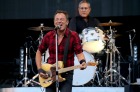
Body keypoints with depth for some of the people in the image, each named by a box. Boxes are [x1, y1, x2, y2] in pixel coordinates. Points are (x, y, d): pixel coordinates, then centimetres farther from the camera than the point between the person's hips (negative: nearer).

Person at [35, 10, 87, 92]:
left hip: (66, 74, -3)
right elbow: (39, 52, 12)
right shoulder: (48, 36, 1)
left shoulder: (73, 36, -7)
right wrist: (40, 69, 2)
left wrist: (82, 62, -31)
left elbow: (79, 53, -9)